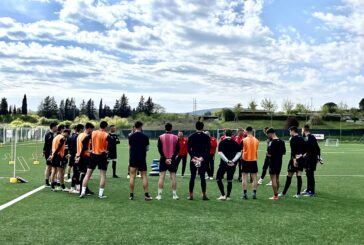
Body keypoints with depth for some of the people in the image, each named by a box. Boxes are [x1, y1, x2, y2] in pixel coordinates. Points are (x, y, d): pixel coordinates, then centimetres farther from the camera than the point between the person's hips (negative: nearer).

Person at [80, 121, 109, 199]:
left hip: (93, 155, 3)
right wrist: (107, 151, 7)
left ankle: (83, 192, 4)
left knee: (88, 174, 8)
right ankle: (101, 194, 2)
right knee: (103, 175, 4)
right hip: (102, 156, -3)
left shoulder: (93, 133, 2)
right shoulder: (106, 135, -9)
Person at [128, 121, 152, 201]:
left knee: (132, 176, 5)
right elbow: (147, 148, 1)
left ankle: (131, 195, 6)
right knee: (144, 176, 4)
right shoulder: (145, 137, -5)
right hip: (142, 158, -2)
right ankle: (146, 195, 1)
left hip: (133, 158, 2)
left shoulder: (131, 136, 1)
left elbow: (130, 146, 11)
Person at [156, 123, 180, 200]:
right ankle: (174, 195, 7)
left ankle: (159, 195, 1)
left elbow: (159, 149, -5)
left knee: (161, 177, 1)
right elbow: (177, 150, -3)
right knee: (173, 177, 4)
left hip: (163, 159, 0)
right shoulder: (176, 137, 1)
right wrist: (172, 158, -6)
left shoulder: (161, 137, -1)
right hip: (172, 159, 0)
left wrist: (165, 158, -7)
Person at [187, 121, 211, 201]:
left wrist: (193, 157, -8)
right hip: (204, 160, 0)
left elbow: (188, 148, -4)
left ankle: (191, 195, 5)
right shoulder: (206, 137, 0)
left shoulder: (191, 137, 2)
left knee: (192, 177, 5)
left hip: (193, 159, 1)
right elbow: (208, 149, -7)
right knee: (202, 177, 4)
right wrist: (203, 157, -11)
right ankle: (204, 195, 5)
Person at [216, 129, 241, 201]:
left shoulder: (222, 143, -3)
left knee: (218, 178, 9)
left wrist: (227, 161, -14)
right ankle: (228, 196, 10)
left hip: (223, 163, -3)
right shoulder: (235, 143, 4)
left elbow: (220, 153, -13)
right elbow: (239, 153, -4)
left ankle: (223, 195, 2)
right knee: (229, 180, 10)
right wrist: (233, 160, -10)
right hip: (233, 165, 3)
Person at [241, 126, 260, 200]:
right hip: (254, 160, 3)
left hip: (245, 160, -2)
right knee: (254, 178, 7)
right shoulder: (256, 140, 1)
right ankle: (254, 193, 6)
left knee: (244, 178, 3)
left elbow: (241, 150, -1)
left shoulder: (244, 140, -8)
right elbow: (256, 150, 12)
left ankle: (245, 194, 0)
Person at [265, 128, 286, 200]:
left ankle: (275, 196, 0)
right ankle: (276, 194, 26)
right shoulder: (281, 141, 6)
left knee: (273, 179, -2)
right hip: (279, 162, 8)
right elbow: (284, 152, 12)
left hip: (273, 162, -8)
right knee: (277, 178, 17)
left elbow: (269, 154, -20)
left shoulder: (271, 142, -18)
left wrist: (267, 153, 0)